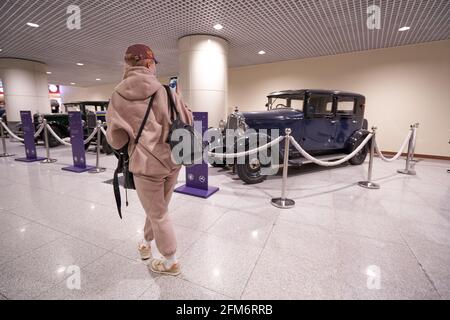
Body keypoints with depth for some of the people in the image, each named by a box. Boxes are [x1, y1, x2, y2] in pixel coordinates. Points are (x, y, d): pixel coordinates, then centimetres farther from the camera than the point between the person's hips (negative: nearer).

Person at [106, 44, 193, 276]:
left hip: (146, 163, -3)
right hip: (172, 160, 4)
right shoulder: (166, 92, 0)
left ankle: (170, 262, 30)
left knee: (158, 215, 13)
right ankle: (146, 243, 49)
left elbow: (116, 140, -5)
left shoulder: (119, 97, -5)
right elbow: (188, 121, 6)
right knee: (157, 208, 23)